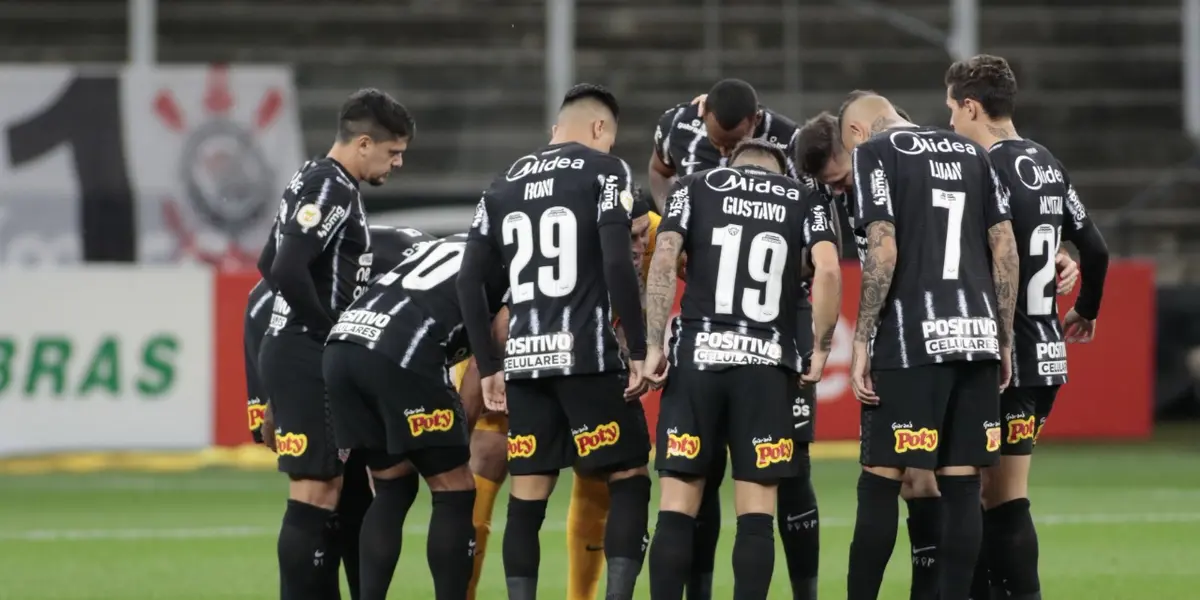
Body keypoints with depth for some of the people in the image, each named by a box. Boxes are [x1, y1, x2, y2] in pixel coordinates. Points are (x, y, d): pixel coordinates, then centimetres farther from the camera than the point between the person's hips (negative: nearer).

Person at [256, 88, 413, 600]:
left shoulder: (313, 181, 16)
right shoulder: (332, 189, -15)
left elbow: (270, 265, 24)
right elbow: (288, 270, -25)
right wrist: (331, 333, -14)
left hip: (305, 358, 10)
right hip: (307, 359, -10)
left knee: (329, 489, 11)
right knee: (313, 493, -9)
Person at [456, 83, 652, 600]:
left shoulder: (503, 185, 16)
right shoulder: (605, 171, 0)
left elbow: (469, 281, 11)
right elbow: (617, 265, -12)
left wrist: (489, 367, 16)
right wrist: (639, 349, -9)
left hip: (523, 359, 5)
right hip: (586, 354, -5)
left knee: (528, 493, 7)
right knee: (629, 475, 4)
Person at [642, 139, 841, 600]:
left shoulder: (695, 186, 13)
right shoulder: (804, 200, 14)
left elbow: (664, 259, -2)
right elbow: (828, 271, -3)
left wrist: (654, 345, -3)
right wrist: (821, 348, 7)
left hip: (698, 355, 0)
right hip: (766, 363, 0)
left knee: (678, 507, 1)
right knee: (756, 513, 3)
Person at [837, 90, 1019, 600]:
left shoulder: (873, 153, 0)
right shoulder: (971, 152, 17)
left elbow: (883, 252, -11)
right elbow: (1006, 250, 13)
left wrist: (861, 341, -8)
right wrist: (1005, 339, 16)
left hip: (910, 344, -5)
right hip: (977, 337, 5)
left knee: (881, 481, -1)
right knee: (960, 485, 5)